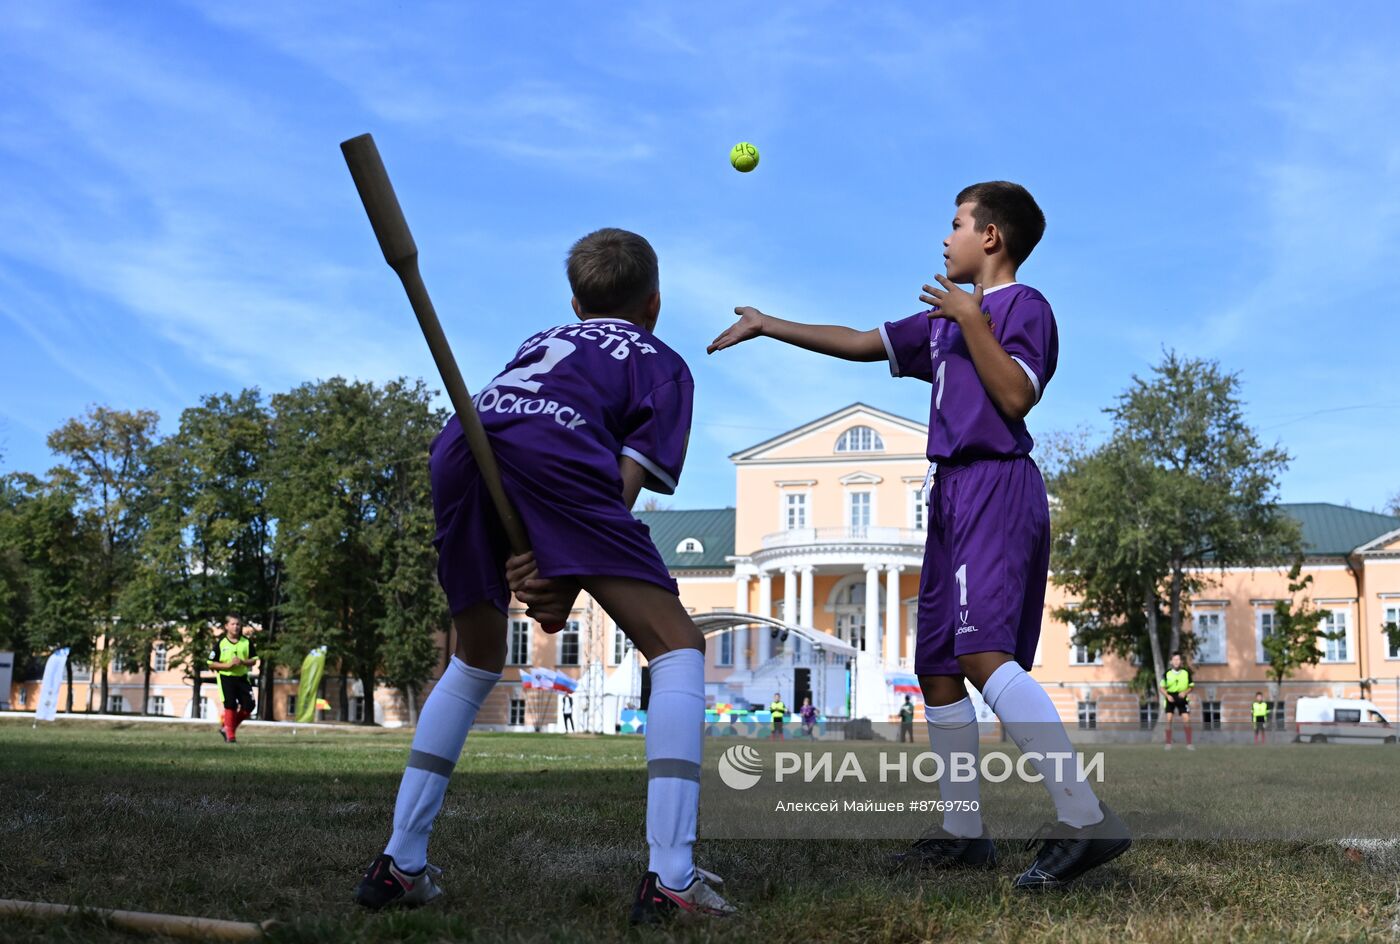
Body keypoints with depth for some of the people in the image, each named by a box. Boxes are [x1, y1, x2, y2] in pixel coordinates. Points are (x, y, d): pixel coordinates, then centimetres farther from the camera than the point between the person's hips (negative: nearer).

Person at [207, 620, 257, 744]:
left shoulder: (247, 642, 4)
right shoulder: (220, 643, -3)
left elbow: (253, 661, 8)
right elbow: (211, 664, -3)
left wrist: (243, 662, -13)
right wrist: (228, 665, -17)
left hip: (242, 677, 3)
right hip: (226, 677, -3)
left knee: (249, 705, -4)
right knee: (230, 705, -10)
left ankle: (227, 728, 16)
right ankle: (230, 735, 2)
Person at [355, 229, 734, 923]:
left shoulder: (541, 341, 40)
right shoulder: (663, 364, 27)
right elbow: (627, 479, 8)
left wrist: (528, 563, 10)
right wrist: (568, 581, 0)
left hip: (457, 451, 5)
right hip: (552, 456, -5)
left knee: (475, 663, 26)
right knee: (676, 648, 6)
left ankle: (399, 864, 22)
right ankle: (670, 879, -7)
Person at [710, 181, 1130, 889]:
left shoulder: (1024, 306, -1)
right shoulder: (947, 316, 24)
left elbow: (1016, 396, -16)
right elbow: (860, 343, 29)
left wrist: (970, 319, -14)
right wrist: (769, 325, 32)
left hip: (998, 488, -9)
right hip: (955, 493, 9)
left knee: (982, 652, -25)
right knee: (937, 666, 7)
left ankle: (1084, 818, -29)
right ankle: (963, 831, 12)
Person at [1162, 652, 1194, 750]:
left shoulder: (1186, 673, -6)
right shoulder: (1167, 673, -7)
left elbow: (1191, 686, 4)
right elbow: (1162, 687, 2)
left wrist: (1185, 692, -15)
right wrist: (1167, 695, -15)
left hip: (1182, 698, 0)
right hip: (1170, 698, 0)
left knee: (1186, 720, -7)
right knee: (1169, 719, -7)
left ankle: (1189, 743, 3)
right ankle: (1168, 743, 2)